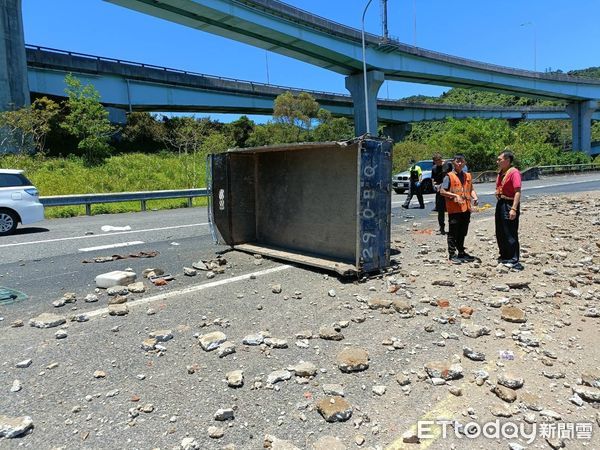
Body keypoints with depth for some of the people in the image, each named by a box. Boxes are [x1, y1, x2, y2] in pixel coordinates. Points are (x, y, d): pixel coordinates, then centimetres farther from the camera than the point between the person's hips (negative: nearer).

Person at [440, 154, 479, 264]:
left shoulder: (468, 176, 13)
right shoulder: (449, 176, -5)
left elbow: (471, 189, 18)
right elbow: (442, 191, -9)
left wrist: (475, 197, -1)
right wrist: (455, 195, -18)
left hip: (466, 209, 6)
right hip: (454, 209, -6)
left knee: (463, 233, 16)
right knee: (453, 233, 0)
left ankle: (461, 252, 29)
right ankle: (452, 255, 7)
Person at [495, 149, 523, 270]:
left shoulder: (514, 172, -16)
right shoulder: (501, 172, 12)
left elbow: (518, 192, -23)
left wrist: (514, 209, -28)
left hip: (509, 204, -10)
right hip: (500, 203, 10)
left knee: (511, 234, -4)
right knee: (500, 233, 18)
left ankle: (514, 261, 4)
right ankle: (504, 256, 33)